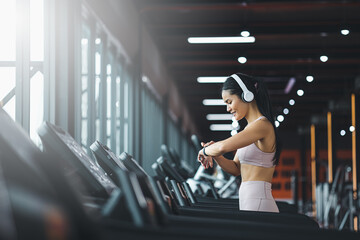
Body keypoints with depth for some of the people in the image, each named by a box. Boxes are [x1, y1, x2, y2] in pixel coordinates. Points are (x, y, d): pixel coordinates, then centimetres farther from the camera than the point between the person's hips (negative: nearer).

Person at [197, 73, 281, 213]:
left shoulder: (262, 125, -12)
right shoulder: (250, 128, 18)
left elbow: (224, 146, -24)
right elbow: (236, 169, 19)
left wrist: (205, 151, -3)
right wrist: (214, 155, 2)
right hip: (247, 203, 9)